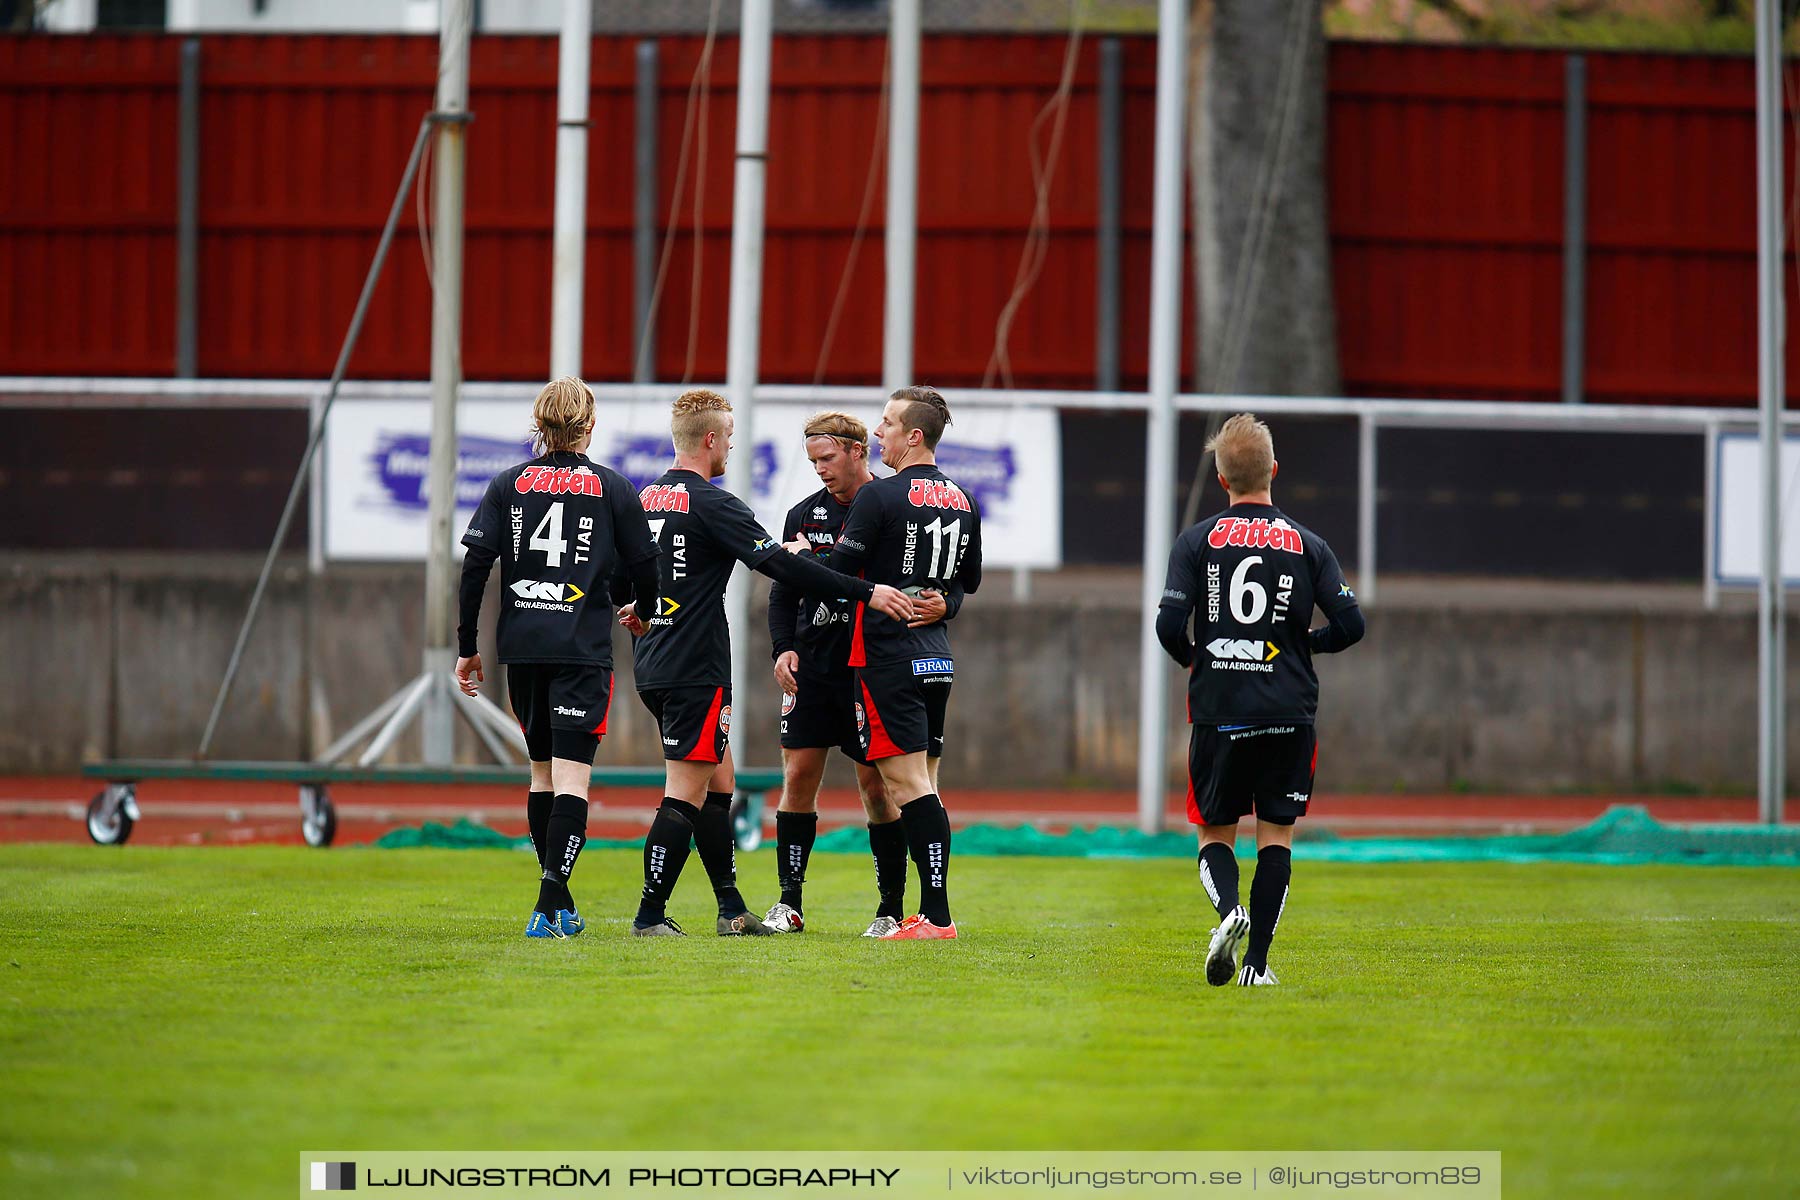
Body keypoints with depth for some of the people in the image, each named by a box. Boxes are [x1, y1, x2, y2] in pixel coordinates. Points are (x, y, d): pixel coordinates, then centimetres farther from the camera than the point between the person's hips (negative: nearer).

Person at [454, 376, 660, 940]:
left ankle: (557, 902, 22)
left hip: (523, 647, 3)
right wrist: (647, 617, 26)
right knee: (571, 775, -7)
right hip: (583, 649, -3)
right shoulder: (614, 488, 1)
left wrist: (467, 647, 6)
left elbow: (475, 565, 0)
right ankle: (551, 904, -21)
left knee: (543, 771, 16)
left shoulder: (508, 485, 5)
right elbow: (644, 569, 4)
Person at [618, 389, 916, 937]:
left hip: (653, 666, 9)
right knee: (687, 793, -6)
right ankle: (650, 914, -7)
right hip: (696, 671, -9)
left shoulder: (645, 498, 11)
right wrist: (866, 592, -17)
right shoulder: (712, 504, -14)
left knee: (719, 782, 15)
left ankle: (732, 910, 17)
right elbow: (779, 564, -19)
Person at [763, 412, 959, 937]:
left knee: (876, 784, -2)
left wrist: (943, 606, -23)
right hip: (813, 667, 4)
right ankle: (789, 903, 7)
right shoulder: (805, 515, 10)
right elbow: (782, 593, 16)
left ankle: (892, 908, 5)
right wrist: (784, 647, 1)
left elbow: (955, 582, -1)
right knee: (798, 777, 1)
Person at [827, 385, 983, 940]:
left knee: (907, 781, -9)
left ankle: (937, 915, -14)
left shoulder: (879, 496, -12)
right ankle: (931, 912, 9)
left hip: (889, 659, -7)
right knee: (923, 785, 11)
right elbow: (970, 581, 21)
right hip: (938, 657, 7)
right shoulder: (963, 502, 10)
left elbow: (836, 574, -11)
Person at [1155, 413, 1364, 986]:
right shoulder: (1308, 546, 2)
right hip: (1289, 713, 0)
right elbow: (1349, 624, -3)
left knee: (1215, 834, 10)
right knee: (1276, 836, 7)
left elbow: (1168, 625, -8)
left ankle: (1229, 910, -20)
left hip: (1218, 711, 0)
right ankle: (1257, 961, 0)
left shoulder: (1196, 541, 0)